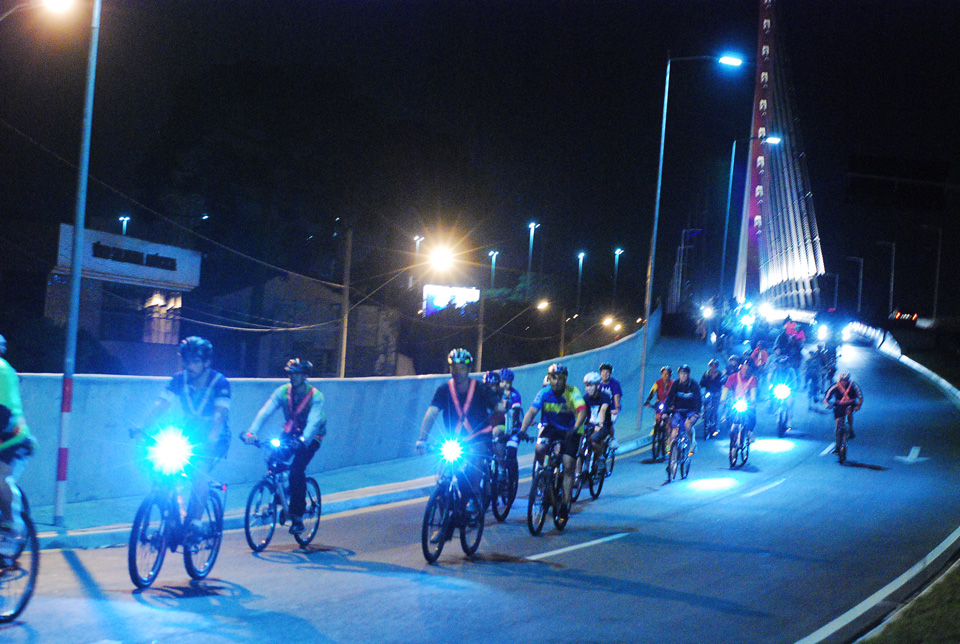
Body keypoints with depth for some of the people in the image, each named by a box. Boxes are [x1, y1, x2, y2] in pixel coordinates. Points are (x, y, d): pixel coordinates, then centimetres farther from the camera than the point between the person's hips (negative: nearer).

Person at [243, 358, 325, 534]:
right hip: (290, 433, 4)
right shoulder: (283, 391, -13)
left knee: (296, 469, -24)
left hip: (311, 436, -4)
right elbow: (265, 412, -24)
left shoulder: (315, 396, -22)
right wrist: (251, 432, -41)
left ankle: (297, 516, -14)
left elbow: (314, 421, -37)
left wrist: (303, 440, -56)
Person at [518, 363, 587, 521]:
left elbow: (582, 410, -36)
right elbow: (531, 412, -22)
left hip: (570, 430, -2)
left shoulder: (572, 392, -22)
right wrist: (522, 430, -37)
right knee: (540, 449, -28)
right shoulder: (544, 393, -15)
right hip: (551, 426, 2)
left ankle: (565, 505, -3)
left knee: (568, 468, -11)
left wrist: (575, 428, -53)